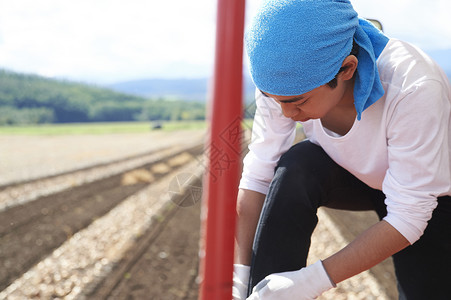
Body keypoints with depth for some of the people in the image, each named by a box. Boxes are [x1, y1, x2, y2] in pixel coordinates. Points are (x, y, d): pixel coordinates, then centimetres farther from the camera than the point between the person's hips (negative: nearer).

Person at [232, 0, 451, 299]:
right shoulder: (285, 79, -27)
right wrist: (239, 276, -28)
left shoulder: (413, 89, -38)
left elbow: (408, 219, -33)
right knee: (295, 169, -28)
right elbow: (257, 177, -23)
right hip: (350, 175, 2)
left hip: (427, 198, -1)